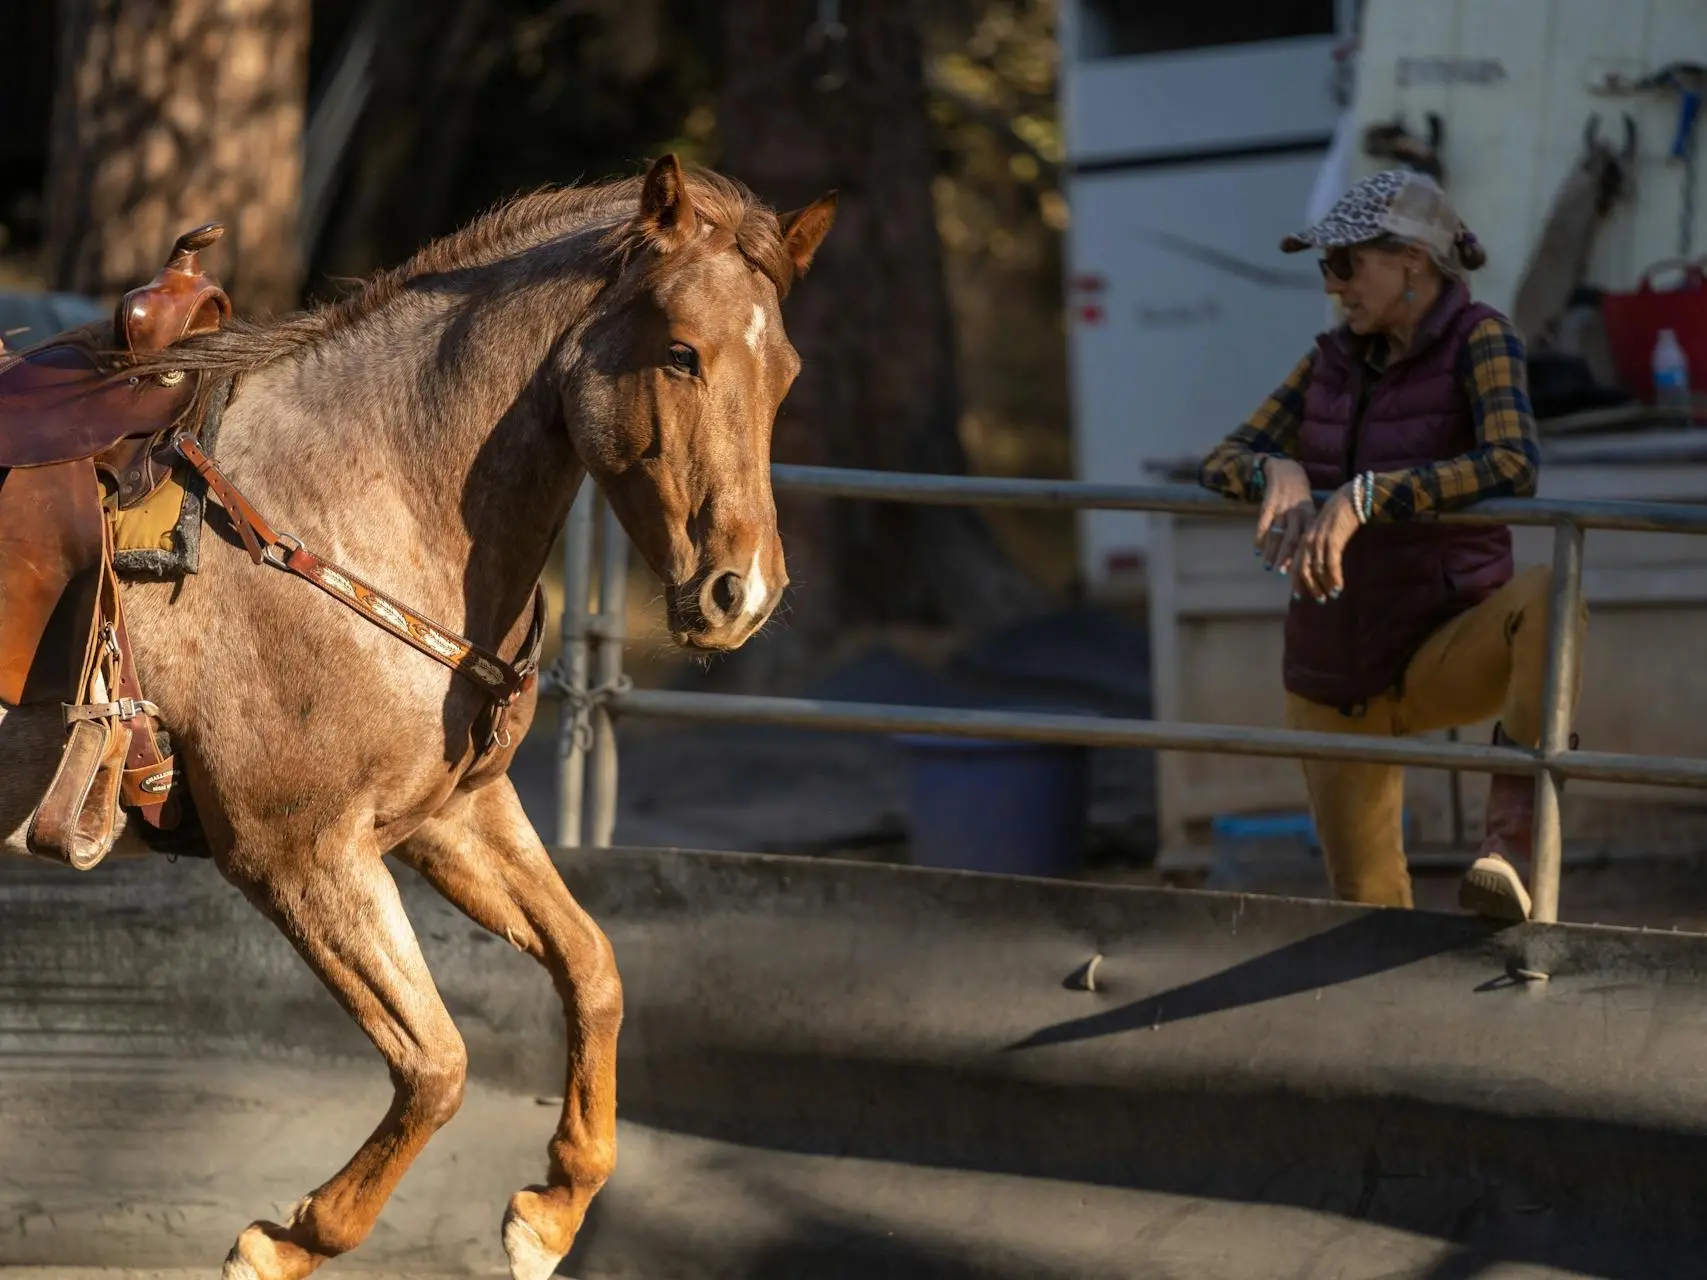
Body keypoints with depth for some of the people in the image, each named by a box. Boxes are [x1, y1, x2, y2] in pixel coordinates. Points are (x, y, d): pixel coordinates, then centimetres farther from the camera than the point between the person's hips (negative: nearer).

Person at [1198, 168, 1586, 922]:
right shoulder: (1336, 359, 4)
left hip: (1446, 656, -5)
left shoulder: (1481, 340, -12)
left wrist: (1360, 499, -39)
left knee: (1547, 598, -37)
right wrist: (1279, 472, -23)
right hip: (1334, 673, 5)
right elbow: (1224, 465, 2)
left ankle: (1512, 837, -39)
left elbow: (1511, 467, -30)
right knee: (1367, 904, 6)